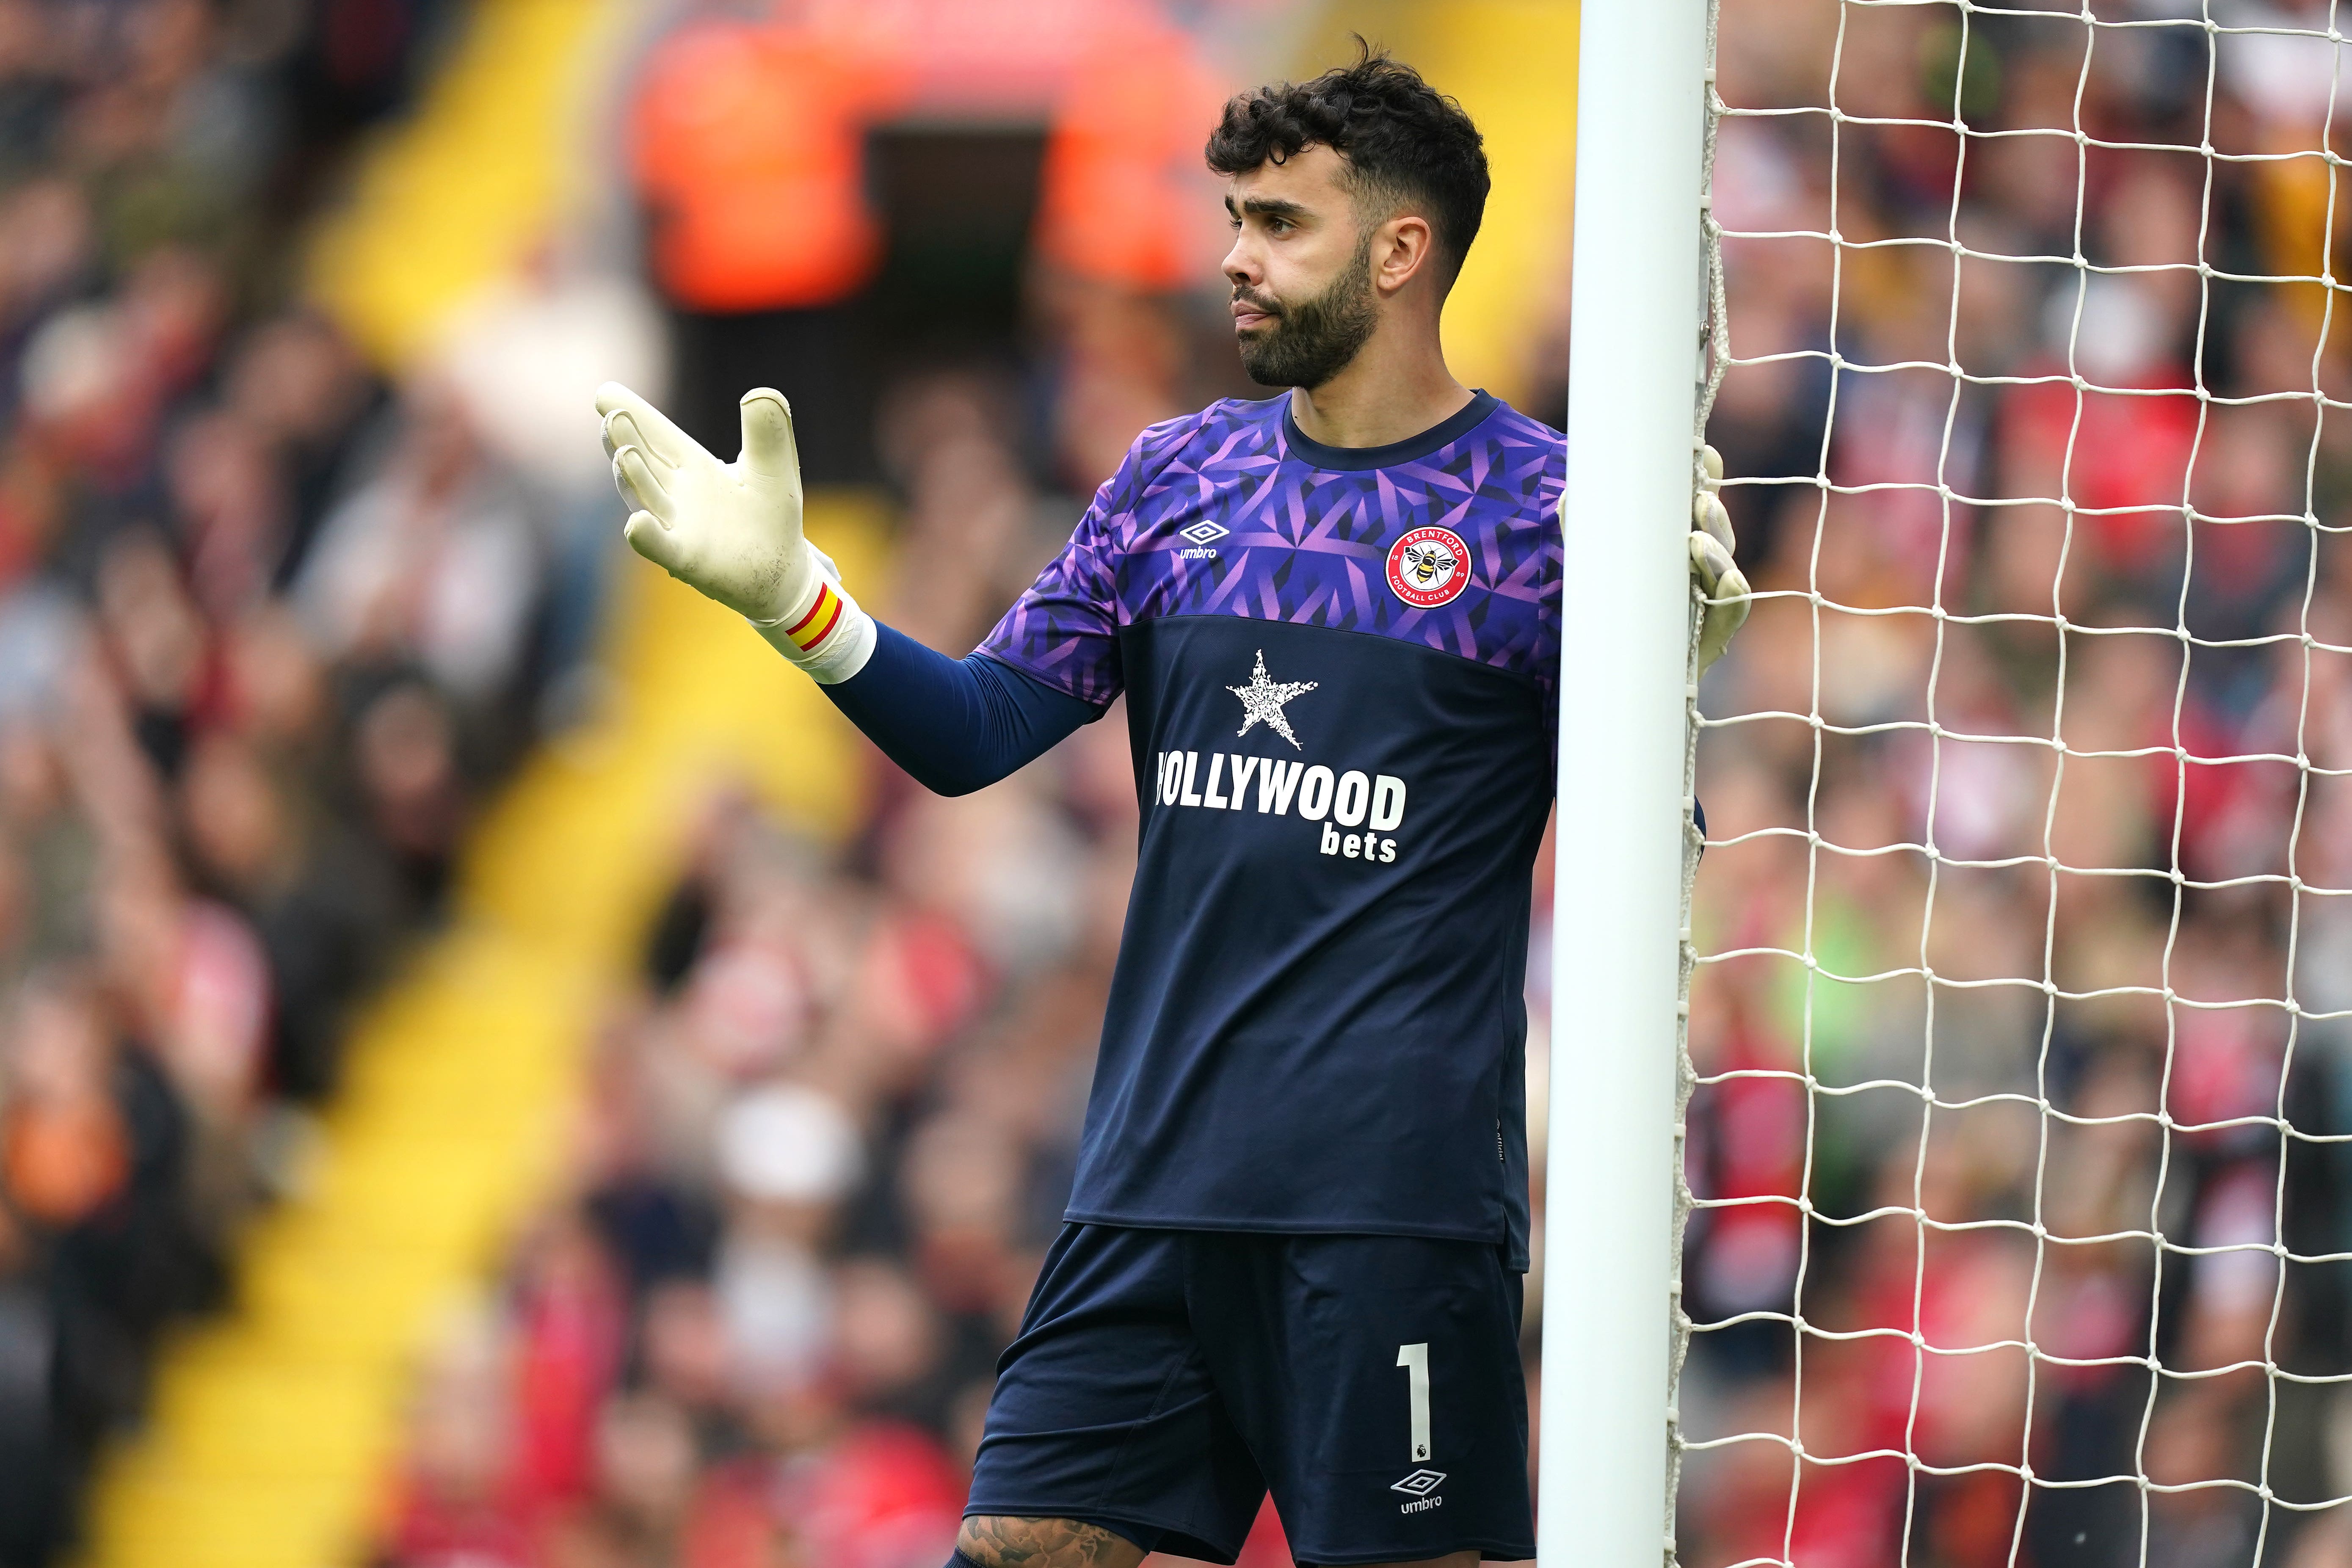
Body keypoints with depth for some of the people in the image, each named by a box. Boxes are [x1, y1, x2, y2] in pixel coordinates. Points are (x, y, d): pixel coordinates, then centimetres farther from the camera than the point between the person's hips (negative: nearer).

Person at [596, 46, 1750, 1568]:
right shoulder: (1181, 476, 12)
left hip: (1398, 1197, -5)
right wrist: (791, 592, -1)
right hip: (1158, 1180, 5)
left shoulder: (1541, 509, -3)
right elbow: (974, 731, 12)